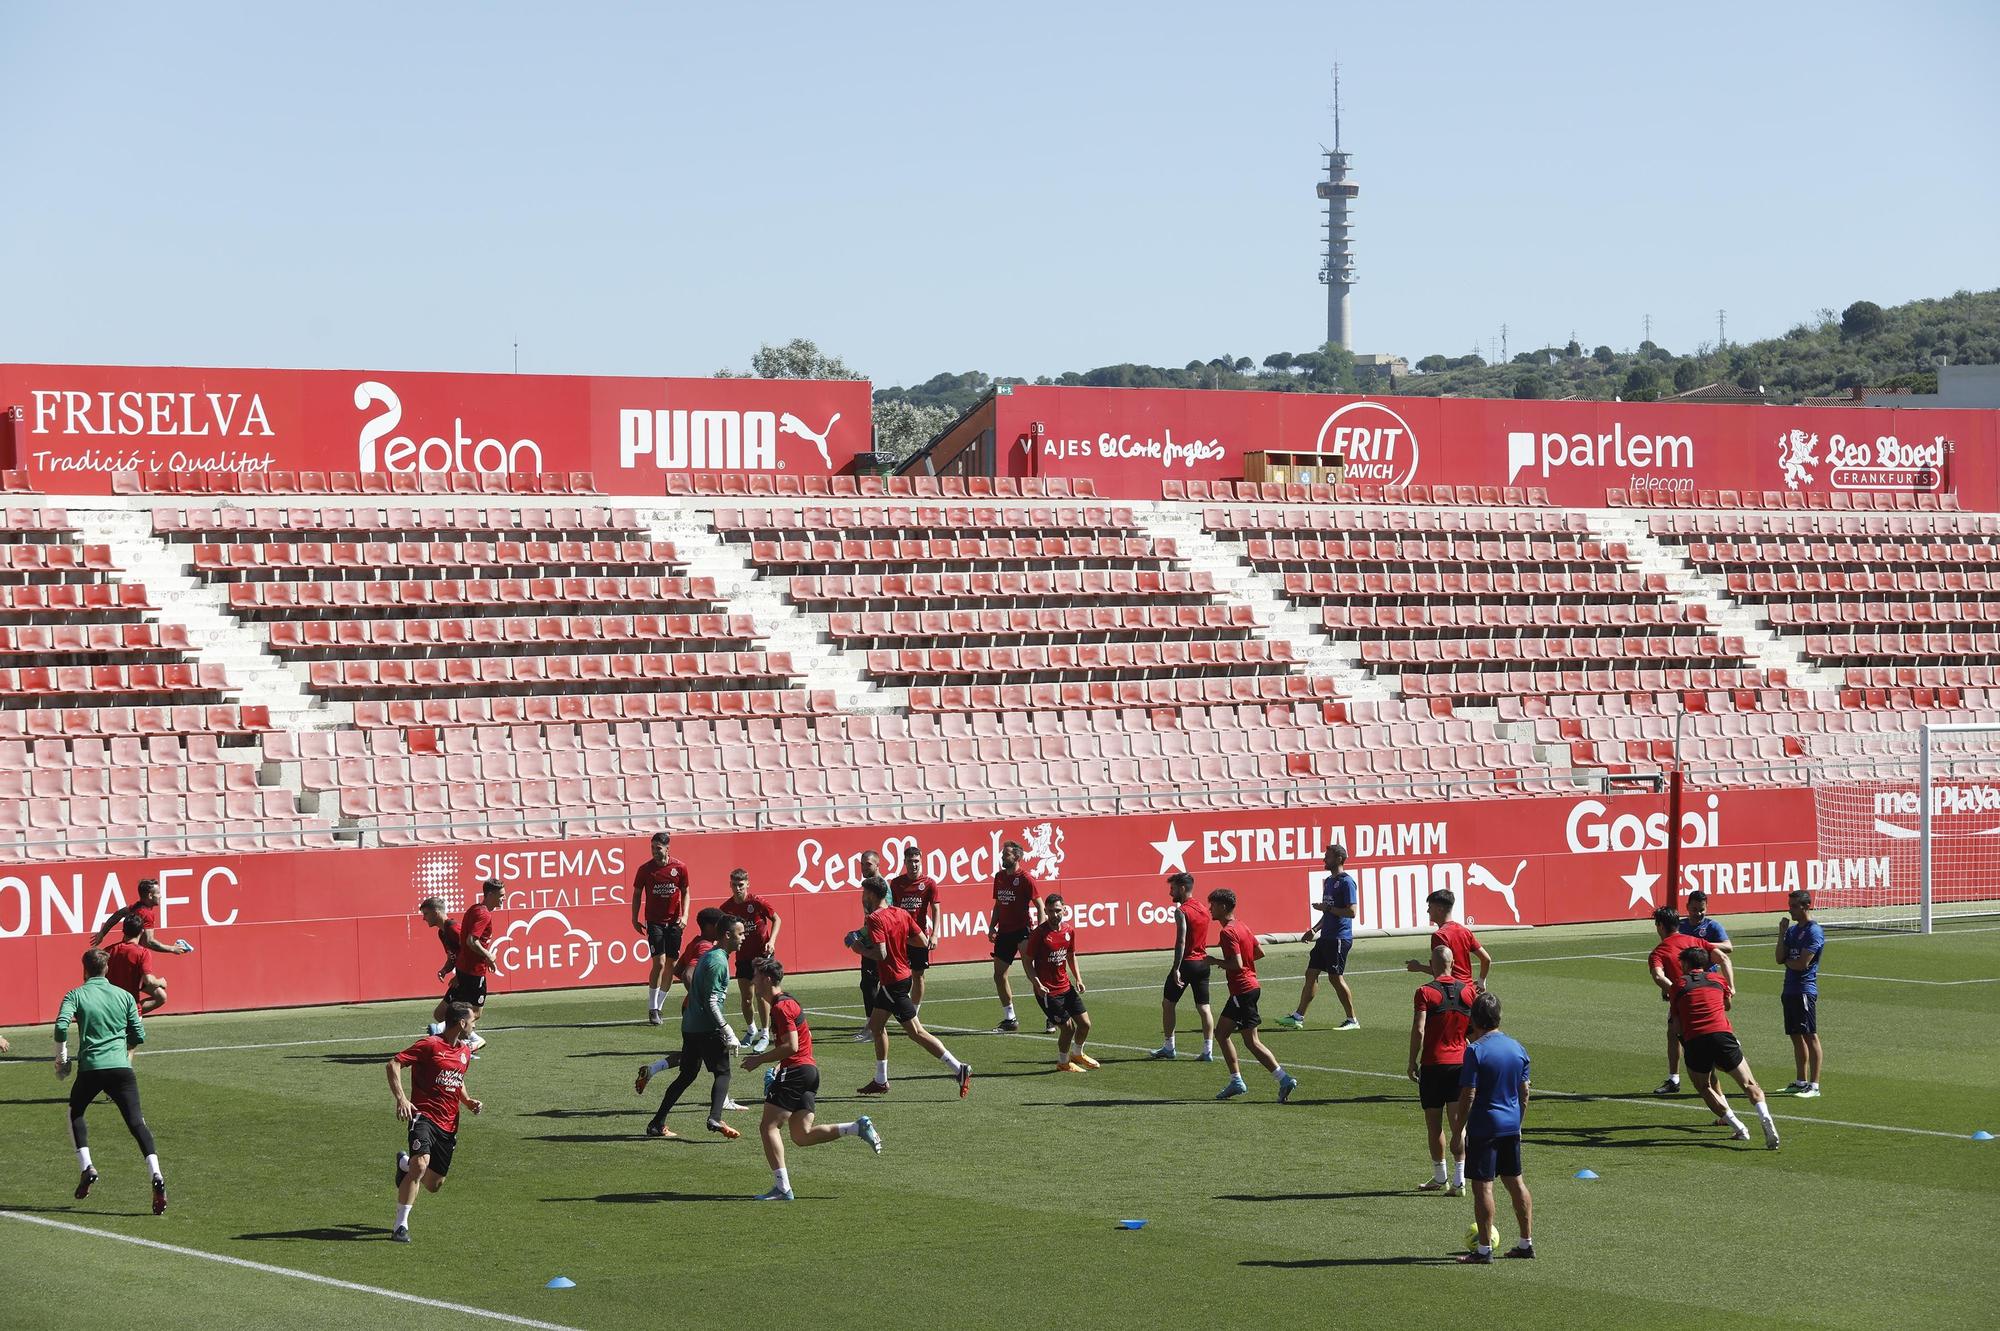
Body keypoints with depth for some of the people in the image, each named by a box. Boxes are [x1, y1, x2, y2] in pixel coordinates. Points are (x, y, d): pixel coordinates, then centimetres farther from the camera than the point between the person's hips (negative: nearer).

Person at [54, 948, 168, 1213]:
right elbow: (139, 1036, 13)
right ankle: (156, 1174, -24)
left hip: (90, 1067, -1)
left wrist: (61, 1057, 3)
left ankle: (86, 1166, 11)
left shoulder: (76, 995, 5)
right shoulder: (125, 996, 13)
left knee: (75, 1114, 26)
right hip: (121, 1067, 1)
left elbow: (61, 1026, -11)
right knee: (137, 1123, -4)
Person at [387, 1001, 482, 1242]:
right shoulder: (431, 1045, -10)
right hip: (424, 1115, -7)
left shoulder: (465, 1051, 14)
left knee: (433, 1185, 11)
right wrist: (401, 1098, -24)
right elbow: (393, 1064, -13)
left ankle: (405, 1163, 45)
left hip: (449, 1124, 7)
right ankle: (400, 1225, -21)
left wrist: (468, 1101, 11)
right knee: (421, 1163, -29)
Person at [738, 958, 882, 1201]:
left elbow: (791, 1046, -21)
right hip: (809, 1071, 10)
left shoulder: (781, 1006, -14)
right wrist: (777, 1067, 18)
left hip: (795, 1071, -10)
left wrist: (759, 1060, -14)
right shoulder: (787, 1002, 19)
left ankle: (782, 1187, -11)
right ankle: (858, 1128, 0)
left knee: (768, 1127, -7)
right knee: (802, 1135, 8)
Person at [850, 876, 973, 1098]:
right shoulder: (901, 913, 6)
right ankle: (881, 1081, 25)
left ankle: (959, 1069, -14)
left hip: (892, 982, -10)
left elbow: (880, 953, -28)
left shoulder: (875, 919, -18)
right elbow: (923, 941, 4)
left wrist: (860, 948, -11)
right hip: (903, 975, 10)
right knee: (876, 1024, 19)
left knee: (916, 1032, -8)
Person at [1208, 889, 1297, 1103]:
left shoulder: (1227, 932, -17)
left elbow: (1237, 964, -25)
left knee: (1251, 1041, -3)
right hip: (1249, 987, 10)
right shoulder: (1242, 926, 12)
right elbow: (1260, 952, 17)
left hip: (1243, 991, -10)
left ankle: (1284, 1079, -5)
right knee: (1221, 1032, 13)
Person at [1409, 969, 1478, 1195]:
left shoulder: (1425, 992, -9)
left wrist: (1412, 1062, -7)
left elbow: (1419, 1030, -16)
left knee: (1434, 1124, 10)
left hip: (1432, 1064, -3)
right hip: (1461, 1063, 3)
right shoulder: (1468, 990, 2)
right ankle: (1459, 1181, -3)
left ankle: (1439, 1178, 20)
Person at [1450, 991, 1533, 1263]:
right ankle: (1527, 1243, 20)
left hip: (1484, 1127, -7)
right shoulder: (1516, 1047, 6)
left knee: (1482, 1185, -2)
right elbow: (1524, 1092, 12)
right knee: (1515, 1181, 15)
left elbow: (1468, 1096, -16)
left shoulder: (1475, 1050, -15)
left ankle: (1484, 1249, -1)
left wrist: (1458, 1133, -10)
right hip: (1511, 1125, 7)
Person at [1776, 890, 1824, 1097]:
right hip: (1790, 990, 9)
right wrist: (1782, 933, -1)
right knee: (1796, 1036, 12)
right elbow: (1780, 958, 8)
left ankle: (1814, 1085, -6)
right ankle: (1801, 1082, 20)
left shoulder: (1814, 932, -11)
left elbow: (1802, 963, -17)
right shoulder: (1792, 930, 15)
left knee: (1810, 1036, -6)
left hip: (1805, 990, -9)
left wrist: (1787, 961, 3)